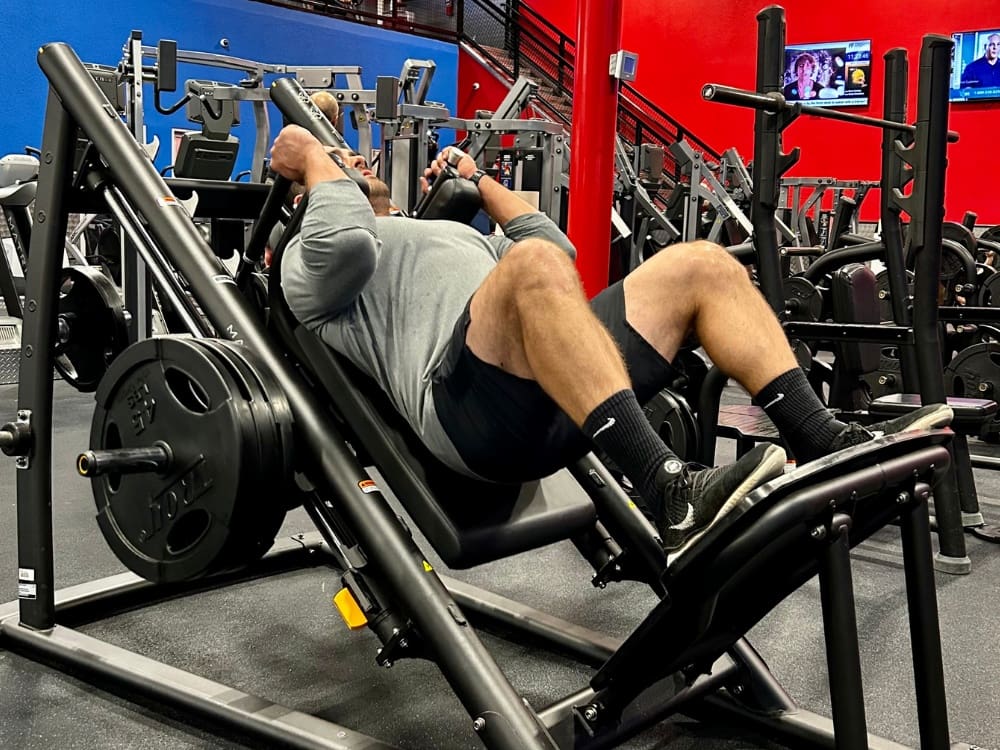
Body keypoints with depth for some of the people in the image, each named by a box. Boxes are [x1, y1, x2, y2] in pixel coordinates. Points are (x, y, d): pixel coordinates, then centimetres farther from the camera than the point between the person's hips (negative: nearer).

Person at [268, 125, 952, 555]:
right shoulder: (312, 261, 20)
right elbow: (344, 241, -6)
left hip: (563, 408, 8)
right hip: (468, 406, -7)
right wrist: (312, 156, 12)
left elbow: (559, 245, 36)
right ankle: (670, 493, -43)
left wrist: (479, 182, 39)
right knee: (533, 266, -35)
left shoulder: (453, 236, 42)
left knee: (700, 263, -1)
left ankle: (825, 442, -12)